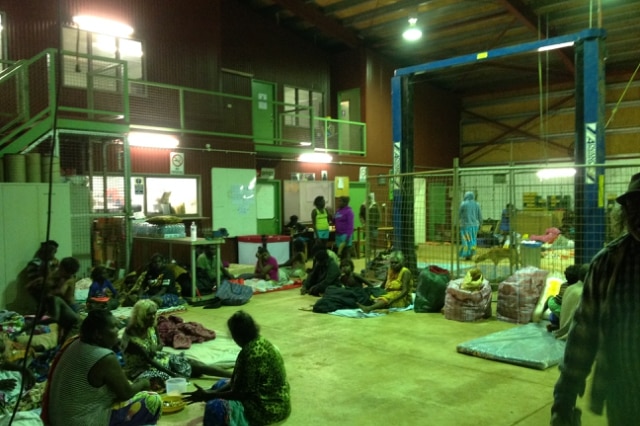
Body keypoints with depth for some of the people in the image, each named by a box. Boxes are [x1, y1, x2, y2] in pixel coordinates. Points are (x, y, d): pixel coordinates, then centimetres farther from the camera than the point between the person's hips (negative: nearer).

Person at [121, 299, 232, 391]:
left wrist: (155, 349, -19)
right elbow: (148, 360, -25)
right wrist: (172, 373, -27)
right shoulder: (131, 336, -28)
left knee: (194, 364, -6)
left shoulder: (152, 326, -9)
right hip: (141, 369, -5)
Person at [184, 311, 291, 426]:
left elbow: (242, 393, -21)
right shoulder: (260, 342, 5)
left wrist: (208, 396, -14)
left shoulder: (252, 353, -25)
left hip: (268, 408, -10)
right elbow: (238, 382, 10)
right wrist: (212, 393, 3)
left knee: (215, 407, -20)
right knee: (220, 385, 19)